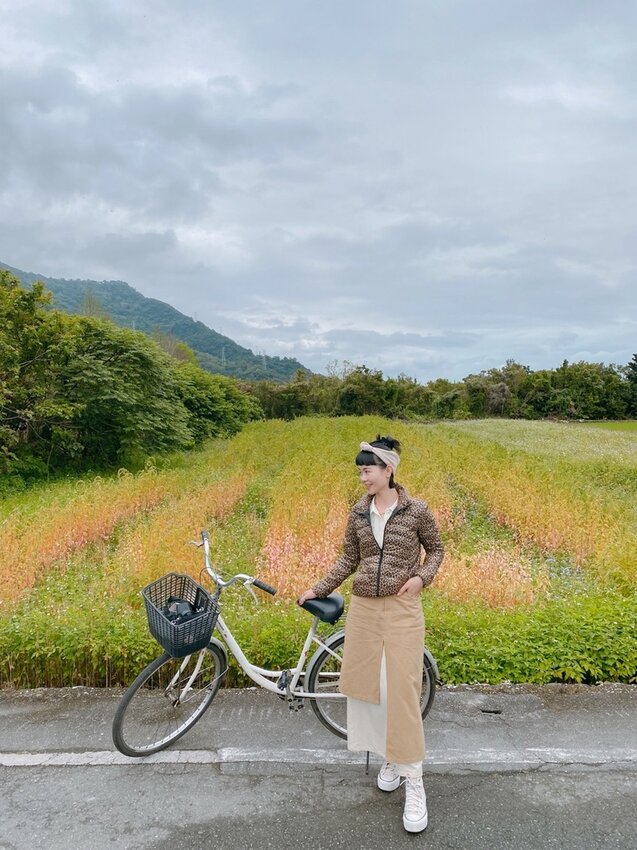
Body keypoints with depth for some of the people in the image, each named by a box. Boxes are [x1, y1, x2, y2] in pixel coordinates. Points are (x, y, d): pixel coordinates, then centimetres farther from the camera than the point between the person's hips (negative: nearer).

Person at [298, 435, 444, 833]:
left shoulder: (417, 510, -8)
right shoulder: (358, 513, 2)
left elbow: (436, 550, 5)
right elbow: (349, 560, 11)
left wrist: (421, 577, -12)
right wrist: (318, 589, 8)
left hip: (402, 609, -4)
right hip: (362, 608, 4)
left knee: (402, 692, -3)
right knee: (366, 685, 10)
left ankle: (414, 785, 11)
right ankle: (390, 758, 33)